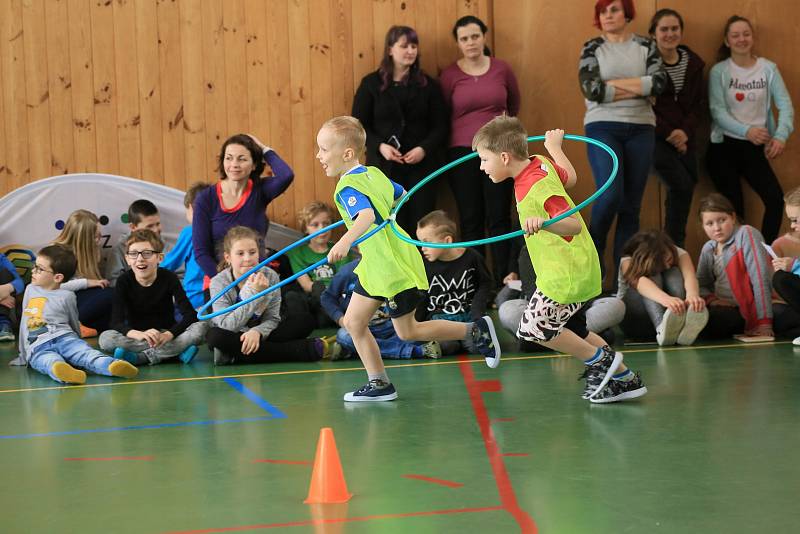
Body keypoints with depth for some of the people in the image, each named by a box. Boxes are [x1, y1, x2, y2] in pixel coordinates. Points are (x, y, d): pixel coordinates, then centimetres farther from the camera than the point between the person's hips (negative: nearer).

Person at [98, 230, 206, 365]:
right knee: (105, 338, -29)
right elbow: (116, 322, -18)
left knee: (200, 328, -27)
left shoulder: (169, 278, -9)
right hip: (136, 336, 0)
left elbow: (190, 314, -17)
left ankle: (139, 357, -28)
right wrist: (139, 334, -40)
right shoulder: (124, 281, -9)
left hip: (166, 333, 0)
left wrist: (168, 334, -36)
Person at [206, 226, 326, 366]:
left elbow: (272, 319, -10)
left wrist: (257, 332, -34)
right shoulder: (219, 283, -16)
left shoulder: (270, 276, -10)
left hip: (260, 335, 2)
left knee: (305, 320, -13)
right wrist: (253, 293, -34)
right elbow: (227, 325, -26)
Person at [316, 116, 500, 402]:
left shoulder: (348, 187, -22)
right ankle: (379, 384, 13)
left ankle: (477, 330, 13)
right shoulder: (374, 174, 6)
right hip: (376, 266, 9)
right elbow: (401, 194, 22)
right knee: (353, 322, 9)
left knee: (407, 331, 3)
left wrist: (345, 241, -59)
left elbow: (367, 216, -41)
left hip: (394, 268, -9)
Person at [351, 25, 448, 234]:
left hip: (421, 164, 1)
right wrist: (380, 146, -13)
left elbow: (441, 126, 7)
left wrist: (424, 149, -11)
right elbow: (358, 125, 3)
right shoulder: (371, 83, 5)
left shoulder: (428, 85, 9)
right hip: (384, 165, -1)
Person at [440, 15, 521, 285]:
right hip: (463, 152, -1)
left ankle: (504, 281, 3)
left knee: (499, 217, 0)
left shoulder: (502, 69, 3)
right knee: (470, 219, 3)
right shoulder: (449, 75, -3)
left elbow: (514, 104, 20)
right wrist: (469, 129, 11)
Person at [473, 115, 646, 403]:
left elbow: (573, 225, -35)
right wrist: (554, 146, 36)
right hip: (575, 267, 10)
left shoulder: (537, 188, -27)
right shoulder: (541, 163, 0)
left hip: (567, 272, -10)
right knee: (570, 330, 19)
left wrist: (544, 223, -53)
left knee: (534, 328, -4)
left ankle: (600, 359, 9)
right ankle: (624, 378, 23)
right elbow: (570, 177, 20)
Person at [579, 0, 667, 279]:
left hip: (641, 130, 2)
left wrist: (613, 84, -11)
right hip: (603, 128, -2)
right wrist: (637, 88, -8)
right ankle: (593, 251, 6)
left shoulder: (646, 46, 8)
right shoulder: (592, 47, 4)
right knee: (611, 194, -19)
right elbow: (591, 89, -10)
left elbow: (659, 82, -7)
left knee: (631, 204, 3)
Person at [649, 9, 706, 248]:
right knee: (682, 185, -16)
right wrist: (668, 133, -13)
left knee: (684, 189, 3)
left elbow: (699, 103, 8)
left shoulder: (693, 62, 8)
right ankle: (674, 244, -3)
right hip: (656, 137, -5)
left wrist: (685, 131, -8)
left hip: (685, 139, 5)